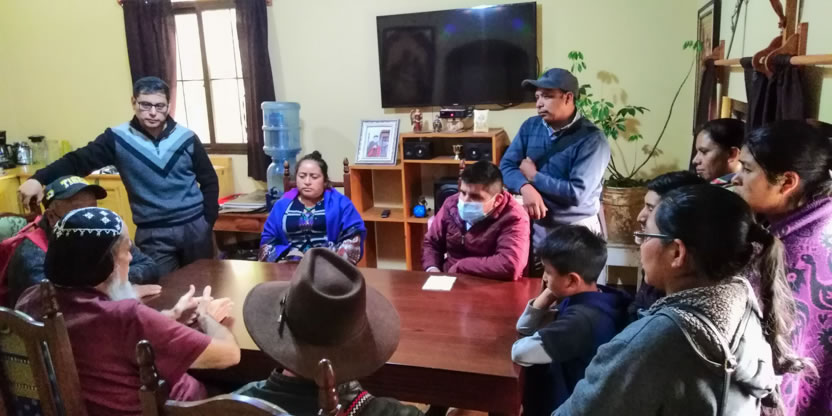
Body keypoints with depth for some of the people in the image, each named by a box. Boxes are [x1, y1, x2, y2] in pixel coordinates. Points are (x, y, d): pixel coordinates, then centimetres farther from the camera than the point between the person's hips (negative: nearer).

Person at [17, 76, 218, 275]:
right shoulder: (118, 139, -4)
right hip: (152, 233, -1)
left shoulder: (186, 138, -1)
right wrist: (38, 179, -26)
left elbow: (209, 180, 5)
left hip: (194, 226, 1)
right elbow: (79, 160, -9)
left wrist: (207, 221, -3)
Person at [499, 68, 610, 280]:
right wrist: (526, 188, -23)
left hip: (576, 231, -4)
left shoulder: (591, 139, -15)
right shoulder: (530, 126, 2)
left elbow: (577, 194, -21)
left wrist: (534, 176, -12)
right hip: (535, 226, 4)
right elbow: (506, 166, -2)